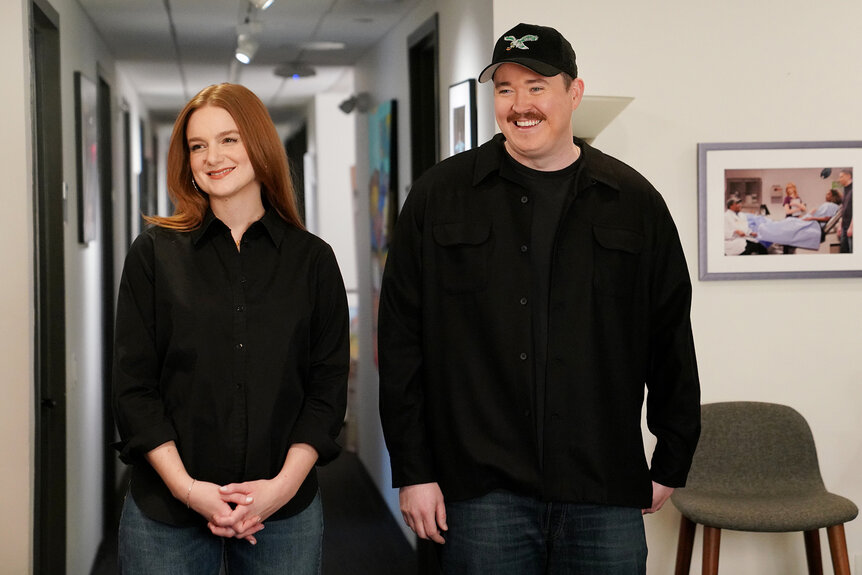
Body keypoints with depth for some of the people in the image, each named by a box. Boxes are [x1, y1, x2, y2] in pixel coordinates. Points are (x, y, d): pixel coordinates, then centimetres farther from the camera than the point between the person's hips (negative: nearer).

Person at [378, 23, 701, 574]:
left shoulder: (635, 202, 7)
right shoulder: (439, 197, 4)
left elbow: (672, 341, 11)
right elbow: (402, 342, 2)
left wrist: (671, 465, 11)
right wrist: (413, 470, -2)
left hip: (607, 496, 1)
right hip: (482, 493, -1)